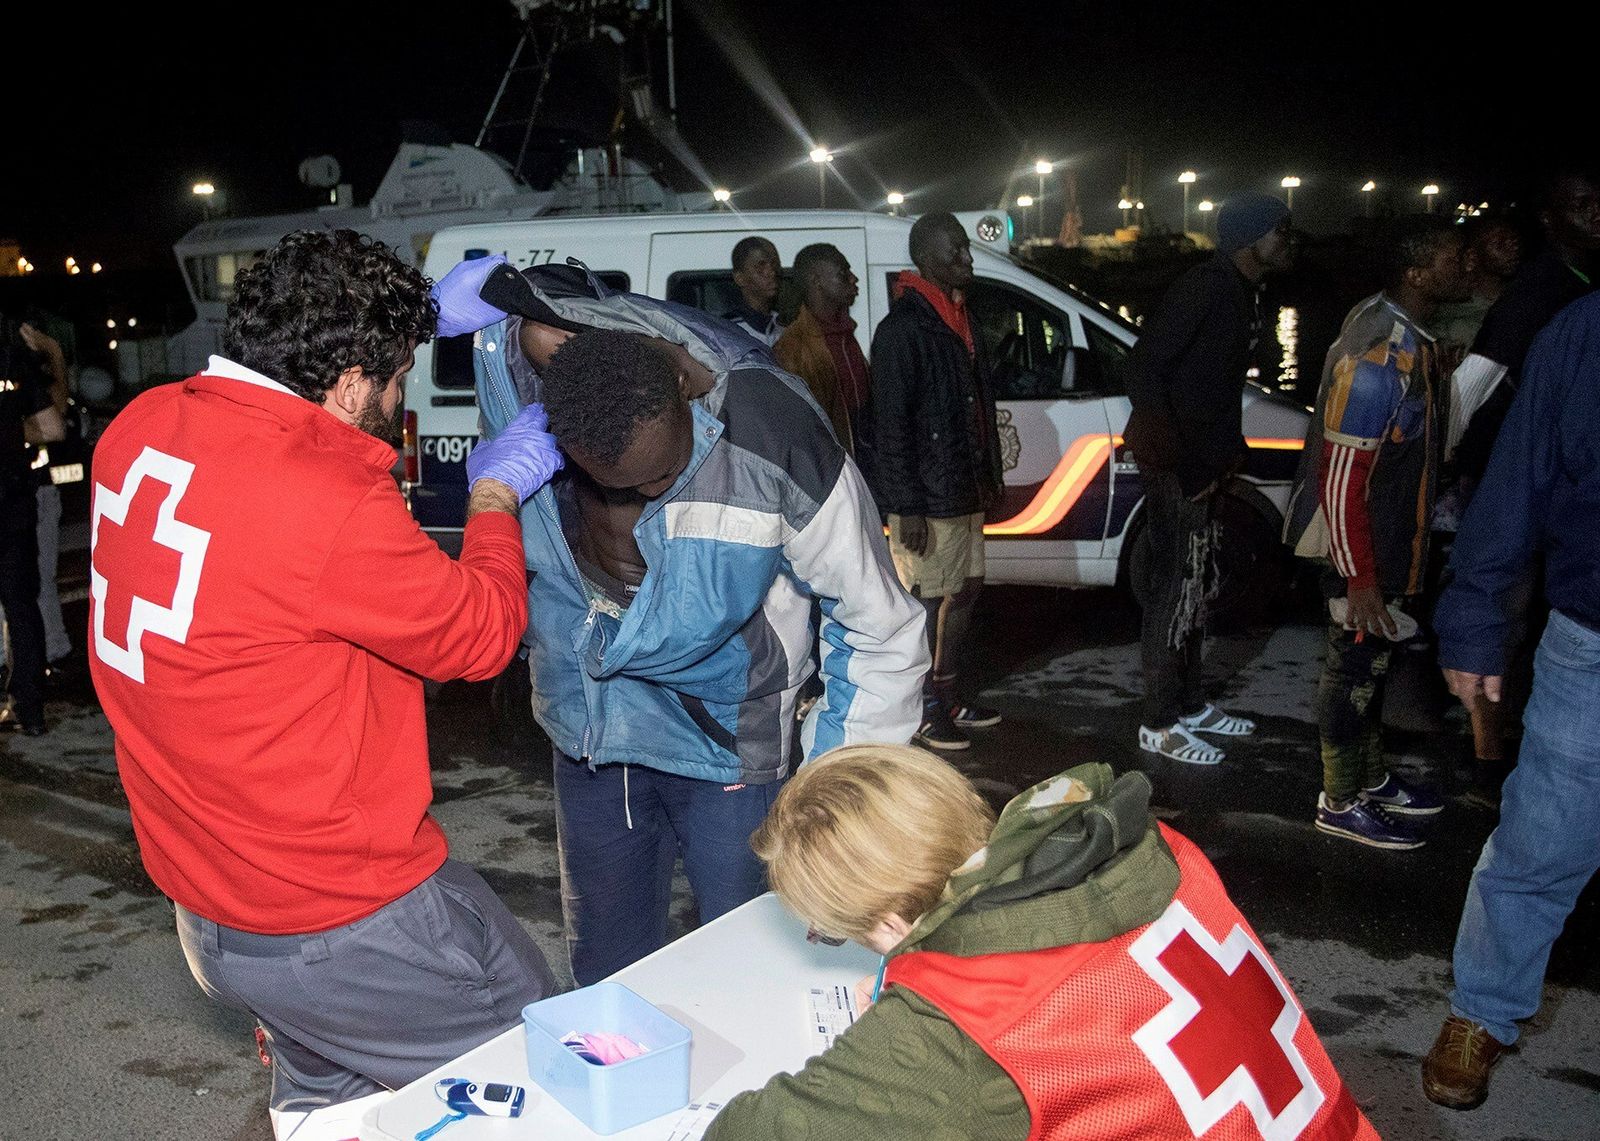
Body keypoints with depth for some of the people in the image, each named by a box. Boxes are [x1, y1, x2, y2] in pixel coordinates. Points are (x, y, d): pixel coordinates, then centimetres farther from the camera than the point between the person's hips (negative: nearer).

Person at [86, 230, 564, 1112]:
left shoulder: (139, 429, -3)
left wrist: (395, 323, 19)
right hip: (342, 926, -9)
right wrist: (496, 492, 2)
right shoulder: (330, 506, -29)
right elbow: (482, 630, -12)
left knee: (324, 1098, 29)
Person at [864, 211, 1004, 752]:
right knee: (928, 600, -1)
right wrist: (907, 506, -21)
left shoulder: (958, 321, 14)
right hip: (926, 498, -10)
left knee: (965, 589, 16)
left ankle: (949, 696, 30)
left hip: (964, 489, 10)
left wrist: (988, 477, 18)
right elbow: (890, 425, -19)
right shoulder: (902, 329, -16)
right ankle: (922, 711, 12)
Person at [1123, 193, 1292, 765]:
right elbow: (1144, 366, -23)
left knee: (1199, 585, 17)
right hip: (1174, 460, -10)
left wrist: (1228, 447, 9)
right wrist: (1174, 455, -25)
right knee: (1176, 587, -4)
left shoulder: (1246, 294, 12)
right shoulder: (1205, 288, -17)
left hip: (1203, 459, 10)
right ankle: (1160, 725, 6)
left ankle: (1190, 705, 31)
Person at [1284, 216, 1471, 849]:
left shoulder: (1409, 333, 5)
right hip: (1360, 549, -9)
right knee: (1355, 667, 4)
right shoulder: (1378, 356, -26)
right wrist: (1360, 577, -24)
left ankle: (1372, 778, 38)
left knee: (1372, 660, 21)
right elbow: (1340, 476, -26)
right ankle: (1340, 803, 21)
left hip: (1393, 540, 10)